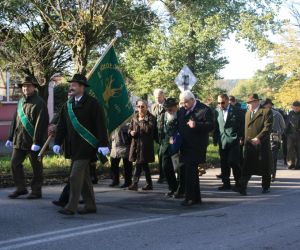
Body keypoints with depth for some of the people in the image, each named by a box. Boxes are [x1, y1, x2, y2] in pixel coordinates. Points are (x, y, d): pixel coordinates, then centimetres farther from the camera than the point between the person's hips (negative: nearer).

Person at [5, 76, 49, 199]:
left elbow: (41, 124, -16)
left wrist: (36, 142, -20)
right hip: (19, 140, 7)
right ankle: (20, 188, 17)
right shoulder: (21, 102, 13)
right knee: (15, 163, 5)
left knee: (36, 167, 3)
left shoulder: (39, 103, -10)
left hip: (33, 141, -7)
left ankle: (36, 191, 13)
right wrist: (10, 137, 14)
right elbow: (15, 121, 17)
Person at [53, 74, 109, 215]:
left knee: (75, 176, -12)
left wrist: (103, 144, -17)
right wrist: (57, 143, 6)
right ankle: (90, 205, 21)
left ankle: (71, 207, -8)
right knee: (84, 177, 13)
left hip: (86, 146, -7)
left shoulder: (92, 104, -9)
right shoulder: (68, 105, 11)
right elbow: (61, 125, 13)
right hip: (74, 146, 7)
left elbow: (101, 125, -12)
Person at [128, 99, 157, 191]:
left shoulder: (151, 118, -5)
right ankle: (149, 184, 23)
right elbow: (130, 128, 18)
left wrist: (142, 121, -14)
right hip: (136, 143, 6)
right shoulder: (134, 117, 12)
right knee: (144, 164, 14)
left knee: (139, 164, -11)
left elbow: (149, 129, -18)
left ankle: (135, 183, -10)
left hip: (145, 144, -6)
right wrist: (131, 132, -4)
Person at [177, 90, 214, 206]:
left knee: (190, 172, -10)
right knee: (192, 172, 13)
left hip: (196, 147, -7)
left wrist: (196, 125, -24)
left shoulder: (205, 110, -8)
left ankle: (190, 198, -5)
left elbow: (210, 126, -14)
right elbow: (178, 125, 24)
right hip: (185, 146, 7)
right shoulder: (182, 110, 15)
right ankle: (196, 197, 21)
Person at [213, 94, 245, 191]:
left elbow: (242, 125, 0)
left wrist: (241, 138, -5)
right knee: (224, 164, 7)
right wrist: (215, 139, 4)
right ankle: (226, 183, 16)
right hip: (222, 142, 4)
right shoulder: (217, 111, 7)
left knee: (233, 162, -8)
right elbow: (216, 126, 9)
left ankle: (238, 183, 6)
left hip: (234, 140, -4)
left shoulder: (237, 111, -2)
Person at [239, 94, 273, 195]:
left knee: (264, 167, 8)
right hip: (249, 145, 4)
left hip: (262, 144, -4)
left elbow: (268, 127, -14)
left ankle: (266, 187, 22)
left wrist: (258, 138, -21)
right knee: (246, 168, -6)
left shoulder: (266, 111, -5)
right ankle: (243, 187, -11)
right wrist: (245, 140, 6)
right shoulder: (247, 113, 17)